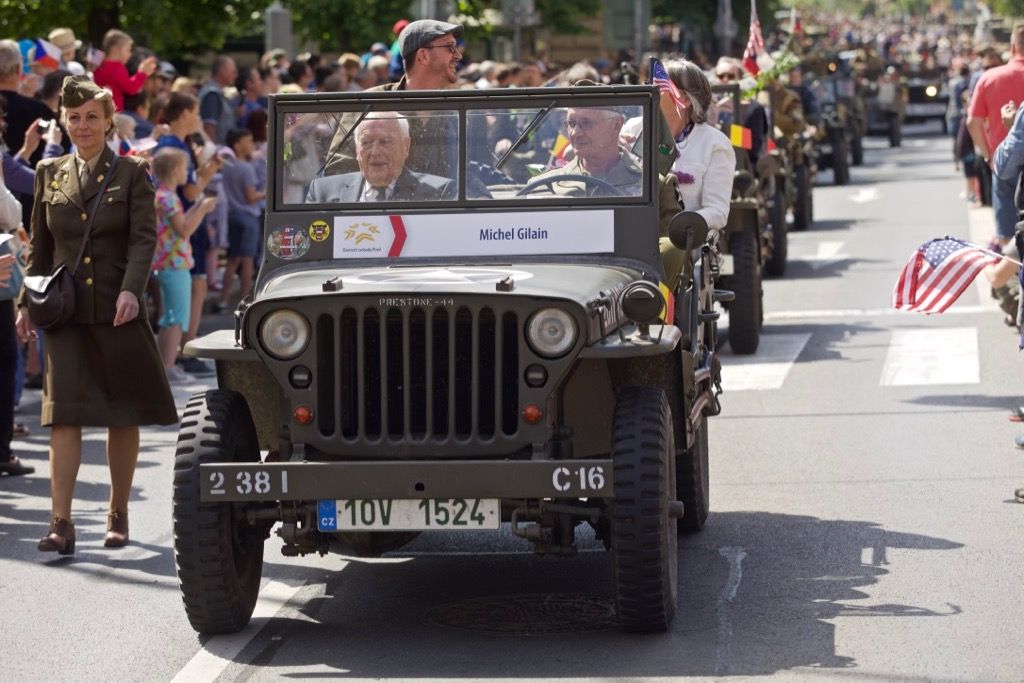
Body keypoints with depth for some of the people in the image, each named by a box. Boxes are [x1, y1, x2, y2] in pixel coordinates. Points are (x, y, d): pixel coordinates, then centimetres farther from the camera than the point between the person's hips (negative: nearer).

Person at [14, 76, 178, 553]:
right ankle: (61, 523, -14)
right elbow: (39, 246, 15)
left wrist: (131, 290, -22)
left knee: (123, 416, 7)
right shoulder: (49, 174, 11)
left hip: (117, 311, -1)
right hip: (67, 310, 1)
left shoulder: (131, 173, 2)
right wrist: (27, 303, 6)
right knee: (64, 414, -9)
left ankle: (118, 516, 20)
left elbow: (143, 239, -7)